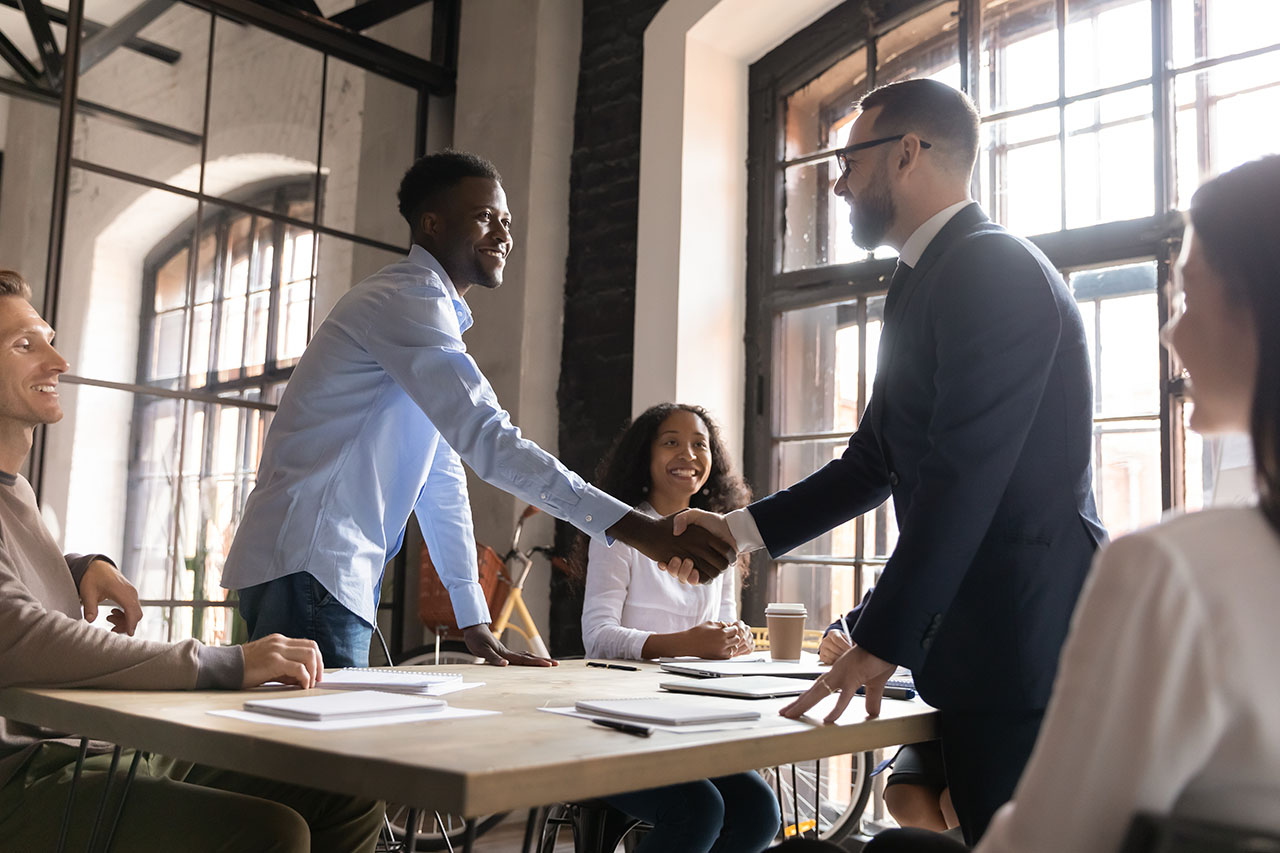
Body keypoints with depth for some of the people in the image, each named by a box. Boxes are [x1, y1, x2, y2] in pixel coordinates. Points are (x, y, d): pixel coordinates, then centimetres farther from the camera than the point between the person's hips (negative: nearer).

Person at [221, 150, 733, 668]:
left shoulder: (434, 313, 20)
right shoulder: (408, 300, -13)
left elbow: (442, 478, 17)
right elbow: (486, 440, -25)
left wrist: (475, 623, 14)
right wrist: (629, 526, -28)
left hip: (343, 578, 10)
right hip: (308, 571, -10)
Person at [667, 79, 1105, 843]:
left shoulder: (992, 266, -13)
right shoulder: (933, 279, 17)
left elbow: (962, 476, -21)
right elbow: (875, 461, 20)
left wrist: (883, 643, -18)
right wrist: (741, 528, 15)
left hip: (1026, 632, -9)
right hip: (987, 643, 9)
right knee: (989, 831, 15)